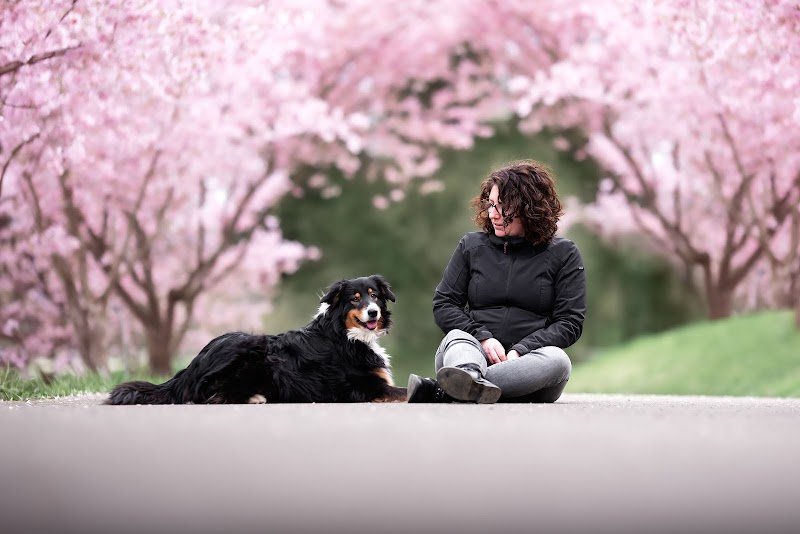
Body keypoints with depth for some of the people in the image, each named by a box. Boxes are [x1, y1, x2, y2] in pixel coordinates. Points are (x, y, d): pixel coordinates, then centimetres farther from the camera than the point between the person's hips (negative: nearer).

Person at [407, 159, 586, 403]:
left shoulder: (563, 254, 8)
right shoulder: (472, 245, 15)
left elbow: (570, 322, 1)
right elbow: (443, 304, 10)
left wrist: (521, 350, -15)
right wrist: (482, 338, -9)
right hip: (477, 351, 1)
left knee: (557, 360, -34)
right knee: (457, 338, -30)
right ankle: (471, 379, -70)